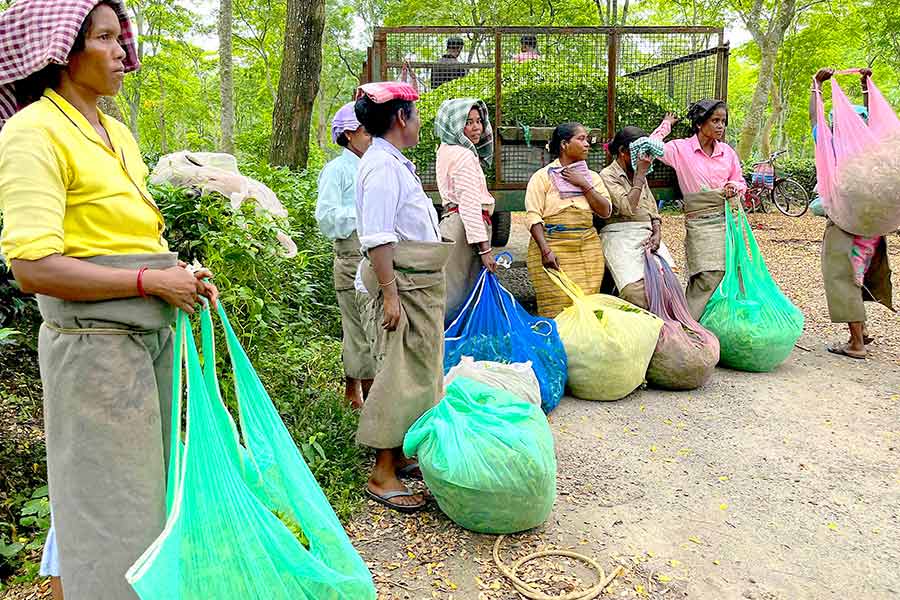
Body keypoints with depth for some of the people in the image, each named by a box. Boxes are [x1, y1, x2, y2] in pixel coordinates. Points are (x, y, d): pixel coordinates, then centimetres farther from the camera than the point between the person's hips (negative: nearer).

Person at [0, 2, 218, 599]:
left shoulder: (116, 132, 13)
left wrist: (182, 271, 4)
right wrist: (153, 281, -18)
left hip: (152, 337, 8)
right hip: (96, 347, -8)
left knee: (149, 493, 20)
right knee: (111, 512, 4)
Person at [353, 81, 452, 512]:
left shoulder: (394, 163, 16)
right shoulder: (383, 167, -17)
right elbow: (377, 239, -23)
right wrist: (390, 294, -25)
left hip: (419, 284, 11)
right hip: (403, 285, -11)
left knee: (417, 371, 16)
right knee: (402, 375, -5)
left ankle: (398, 455, 29)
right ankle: (382, 474, 5)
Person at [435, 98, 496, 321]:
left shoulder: (447, 150, 15)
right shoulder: (464, 156, -13)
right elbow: (470, 205, -20)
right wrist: (484, 249, -20)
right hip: (465, 226, -10)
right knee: (460, 290, -7)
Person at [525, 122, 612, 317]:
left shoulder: (592, 177, 14)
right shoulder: (543, 176, 1)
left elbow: (605, 212, 4)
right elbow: (533, 216, -7)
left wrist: (584, 185, -5)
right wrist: (545, 250, -18)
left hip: (588, 248, 4)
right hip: (552, 249, -4)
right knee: (556, 308, -8)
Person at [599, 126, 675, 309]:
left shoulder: (640, 176, 22)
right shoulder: (607, 176, -1)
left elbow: (653, 211, 20)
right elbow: (628, 208, -15)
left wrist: (657, 234, 1)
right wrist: (640, 174, -9)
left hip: (647, 236, 7)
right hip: (620, 238, -6)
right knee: (636, 290, -25)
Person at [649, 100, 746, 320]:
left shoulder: (727, 151, 10)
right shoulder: (681, 149, -2)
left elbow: (741, 182, 21)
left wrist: (734, 188, -3)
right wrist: (666, 125, -1)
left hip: (728, 219, 5)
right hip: (699, 223, -5)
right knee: (710, 276, -16)